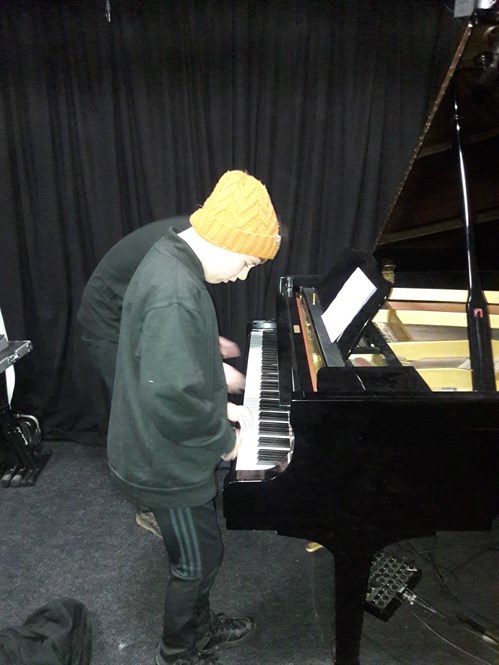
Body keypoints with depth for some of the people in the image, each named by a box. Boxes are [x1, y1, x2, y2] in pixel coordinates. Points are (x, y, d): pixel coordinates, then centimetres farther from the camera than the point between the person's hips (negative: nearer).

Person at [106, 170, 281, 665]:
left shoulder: (172, 258, 2)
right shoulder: (176, 296, -31)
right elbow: (172, 398, -34)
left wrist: (220, 408, 7)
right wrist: (225, 439, -16)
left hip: (161, 450, 9)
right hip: (166, 463, -9)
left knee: (197, 551, 26)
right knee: (198, 559, 13)